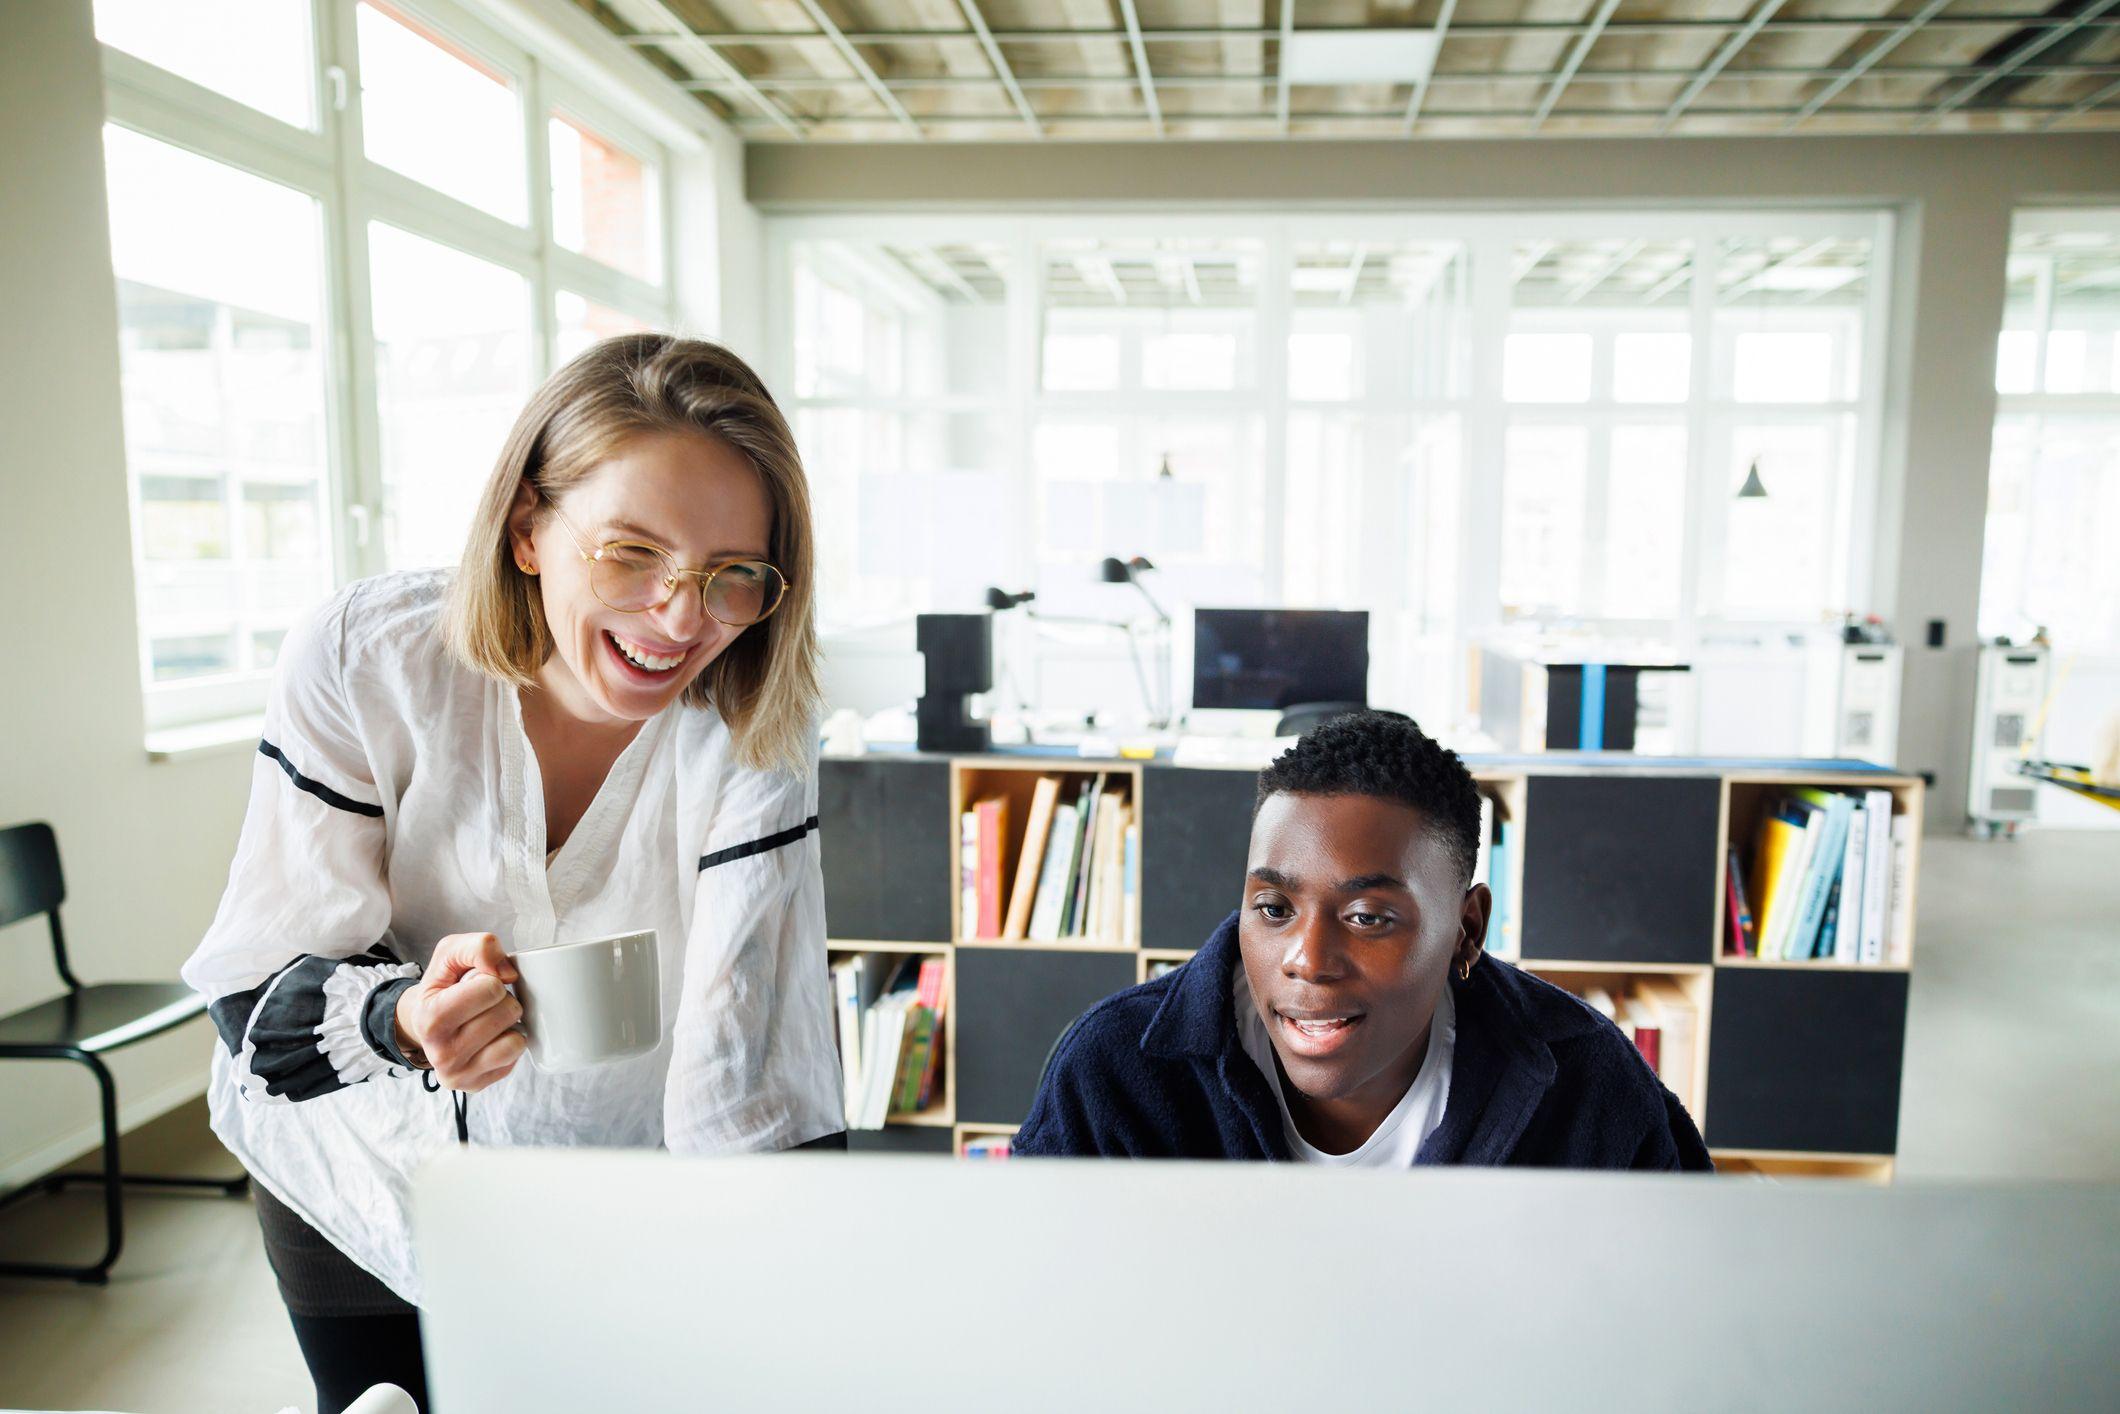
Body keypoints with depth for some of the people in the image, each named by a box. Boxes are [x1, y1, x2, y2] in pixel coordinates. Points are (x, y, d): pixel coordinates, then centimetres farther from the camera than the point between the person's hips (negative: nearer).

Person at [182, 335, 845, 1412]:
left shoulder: (753, 730, -25)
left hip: (620, 1194, 0)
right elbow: (259, 988, -19)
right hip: (366, 1174, 1)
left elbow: (755, 1095, -26)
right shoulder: (365, 657, -25)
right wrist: (406, 1017, -40)